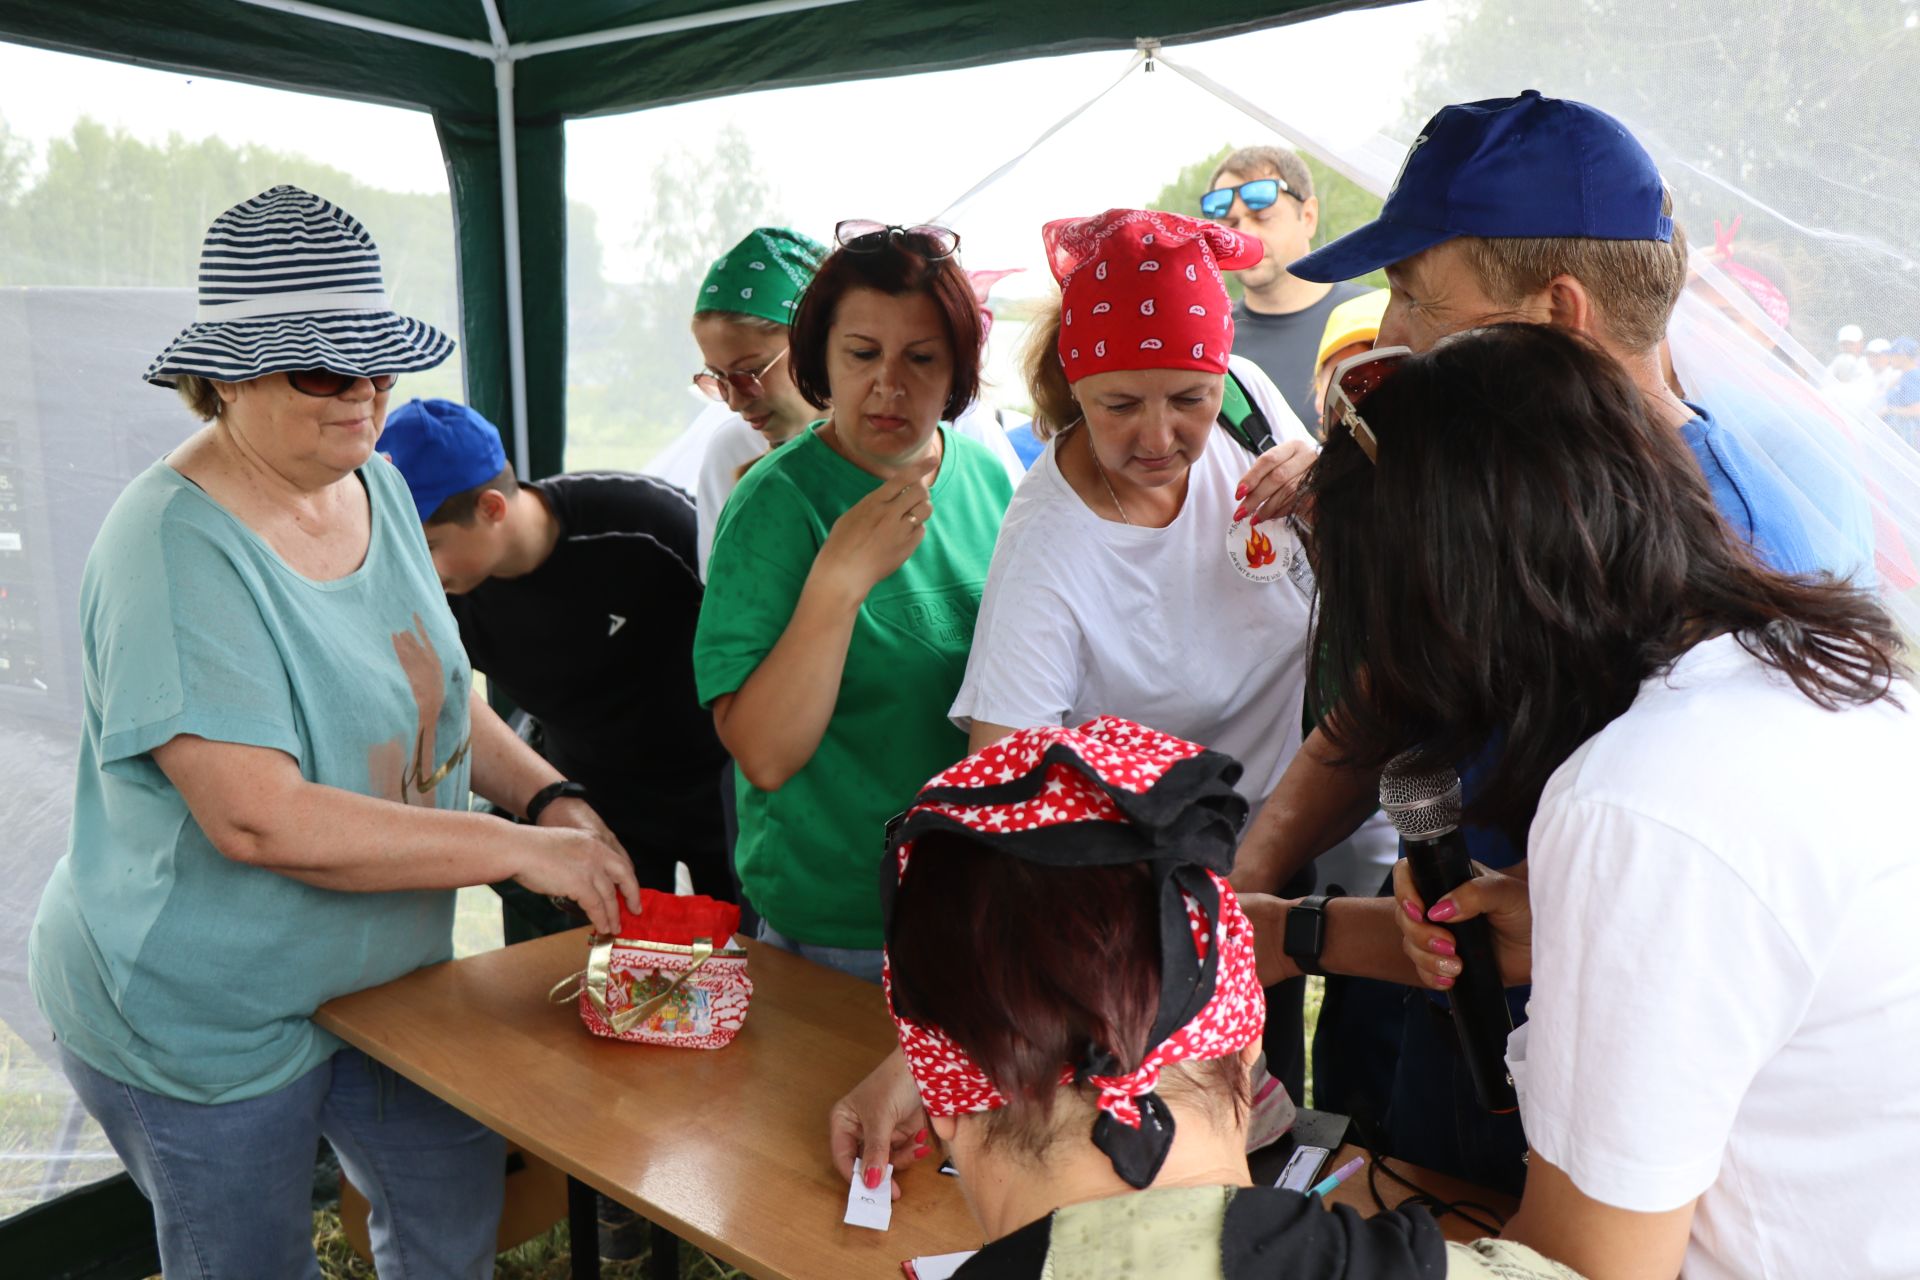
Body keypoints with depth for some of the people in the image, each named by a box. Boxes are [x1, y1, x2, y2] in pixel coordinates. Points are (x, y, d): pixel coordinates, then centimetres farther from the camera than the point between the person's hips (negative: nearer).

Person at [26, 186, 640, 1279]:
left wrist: (548, 796, -7)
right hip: (200, 1014, -7)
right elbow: (258, 819, -32)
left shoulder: (378, 484, -2)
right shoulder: (178, 545, -26)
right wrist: (519, 849, -30)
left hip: (382, 972, 7)